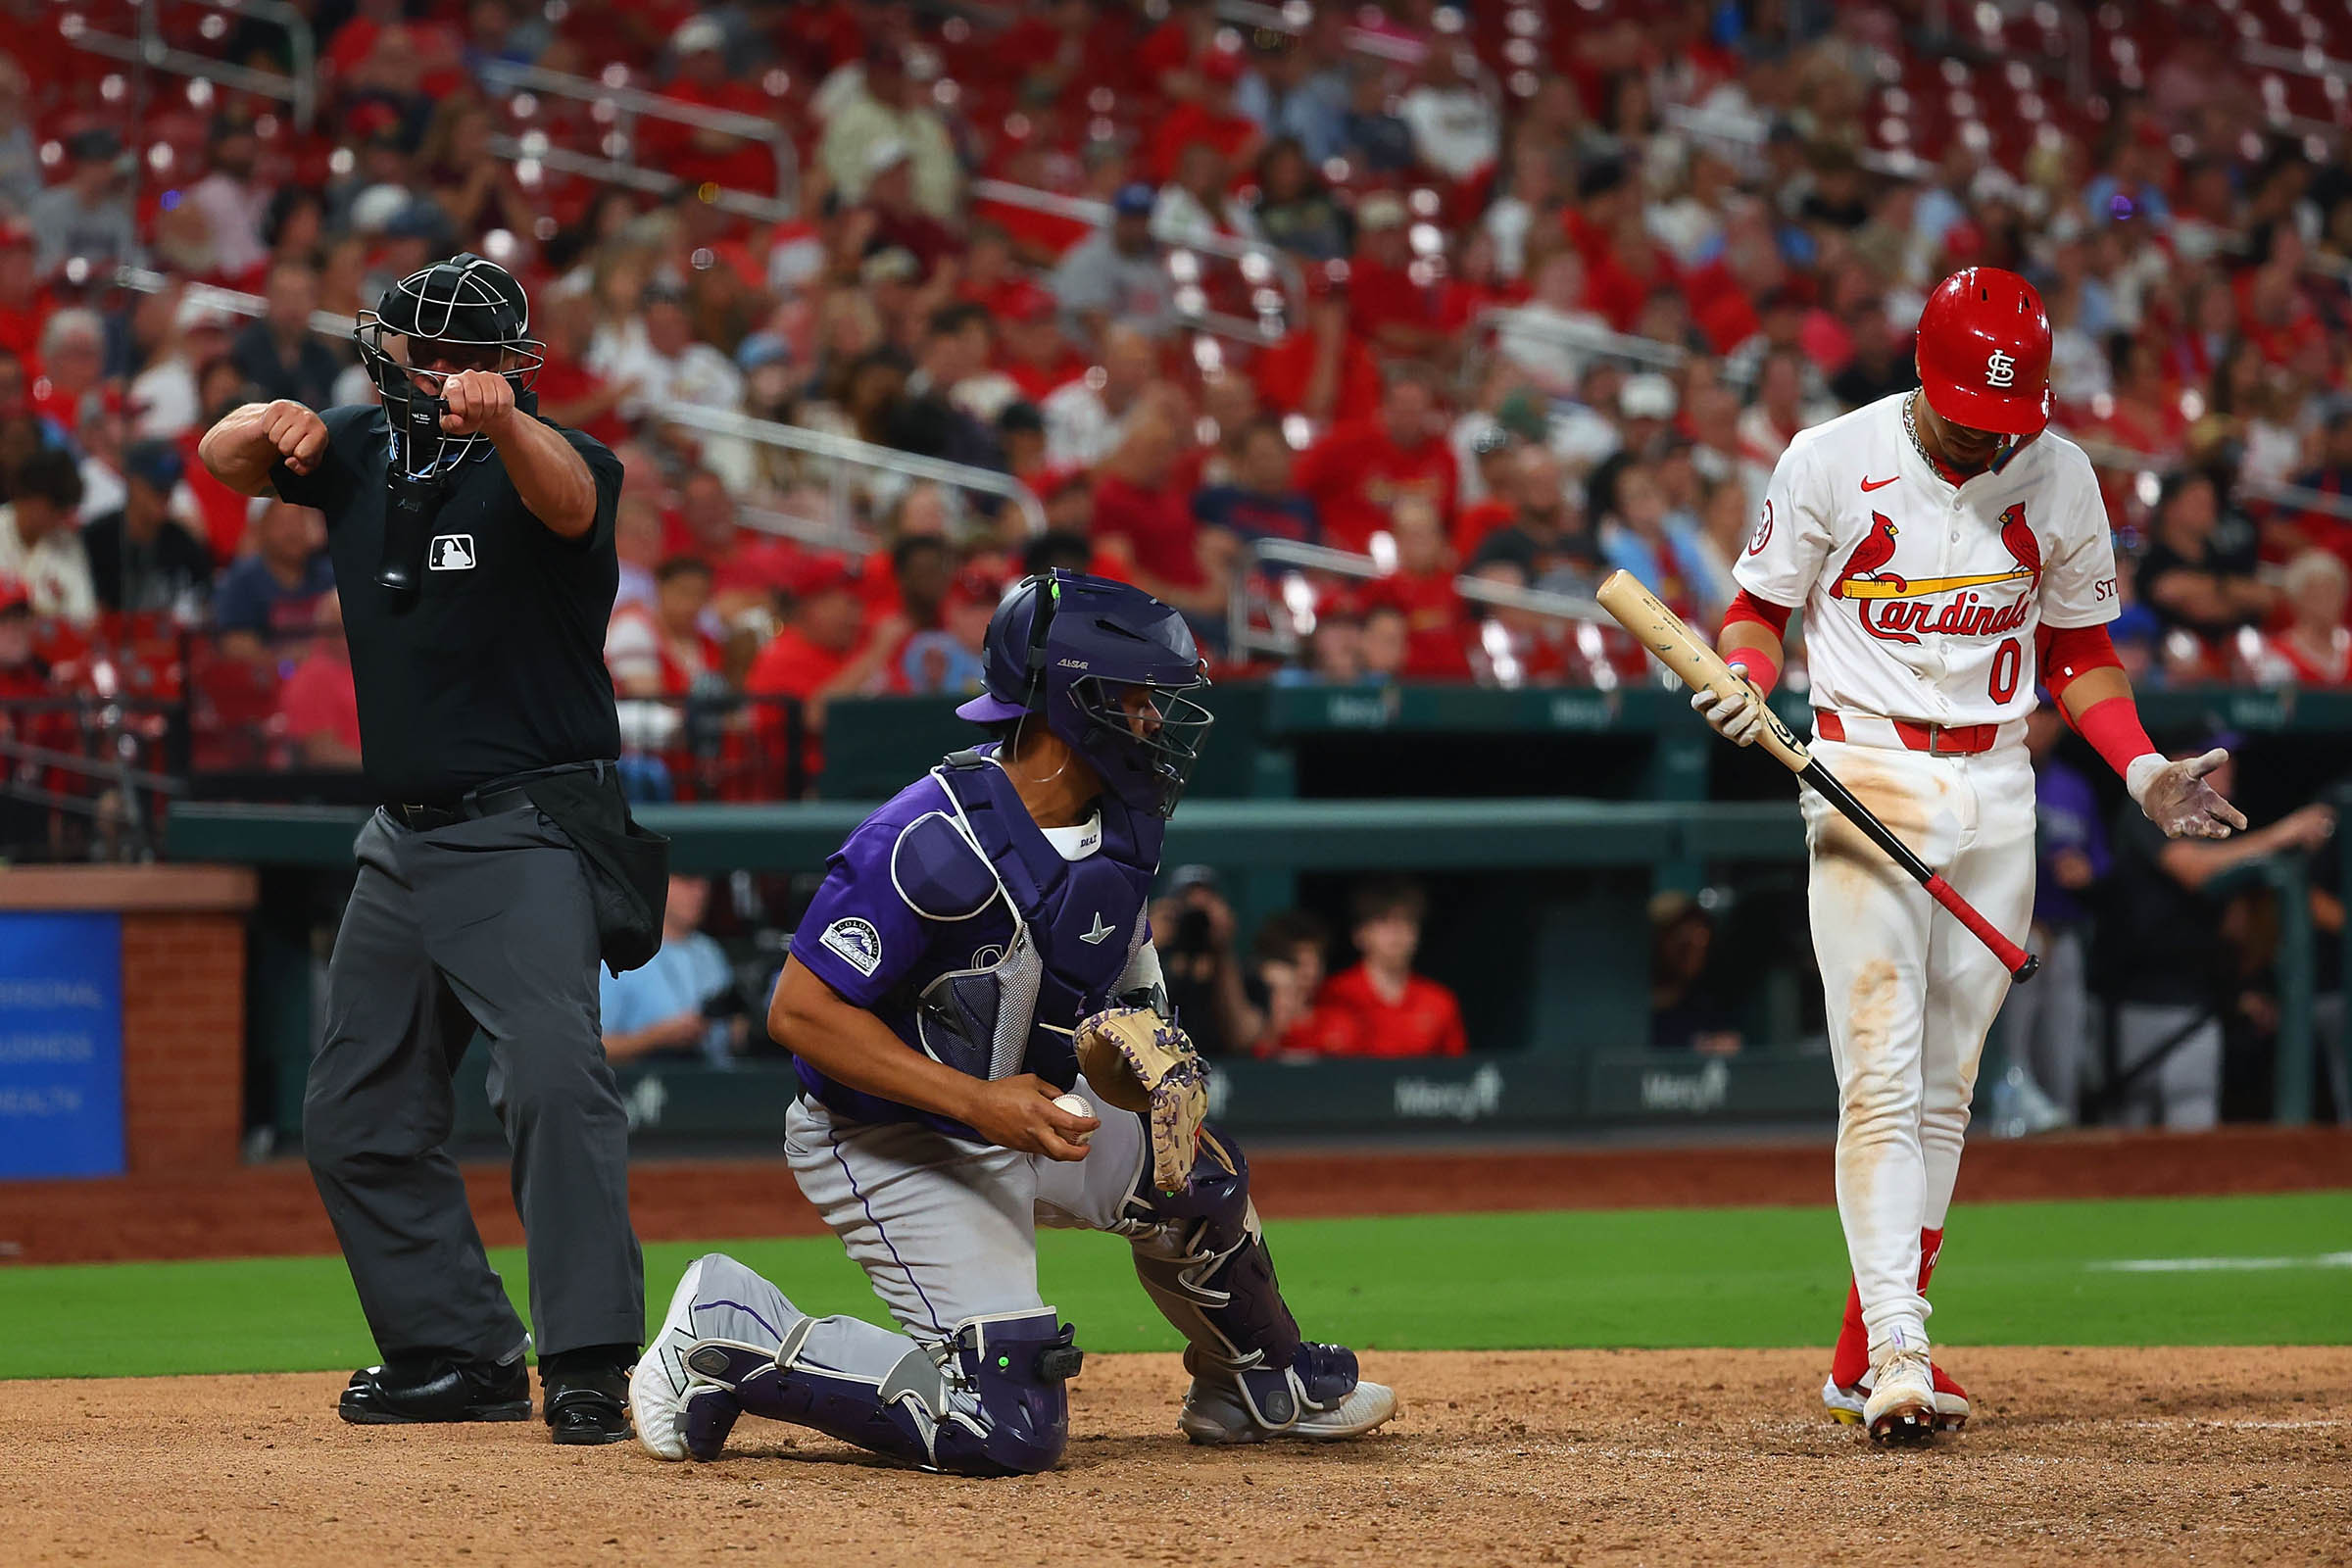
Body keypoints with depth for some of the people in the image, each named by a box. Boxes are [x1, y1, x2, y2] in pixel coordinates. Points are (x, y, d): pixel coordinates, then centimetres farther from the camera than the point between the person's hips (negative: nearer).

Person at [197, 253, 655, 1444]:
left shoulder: (537, 460, -11)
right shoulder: (363, 452, 8)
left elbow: (567, 498, -33)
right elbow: (223, 455, 1)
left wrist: (503, 422, -56)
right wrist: (270, 429, -24)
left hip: (528, 835, -8)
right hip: (403, 840, 8)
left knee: (552, 1073, -24)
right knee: (357, 1117, 11)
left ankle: (587, 1365, -26)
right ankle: (456, 1356, 21)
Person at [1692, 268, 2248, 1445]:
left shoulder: (2060, 479, 3)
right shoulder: (1831, 463, -6)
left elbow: (2077, 644, 13)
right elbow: (1760, 606, 6)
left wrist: (2143, 771, 0)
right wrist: (1745, 679, -15)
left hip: (1996, 795, 4)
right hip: (1865, 781, -4)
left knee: (1945, 1085, 5)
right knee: (1881, 1074, -14)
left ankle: (1864, 1358, 11)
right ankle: (1896, 1355, -22)